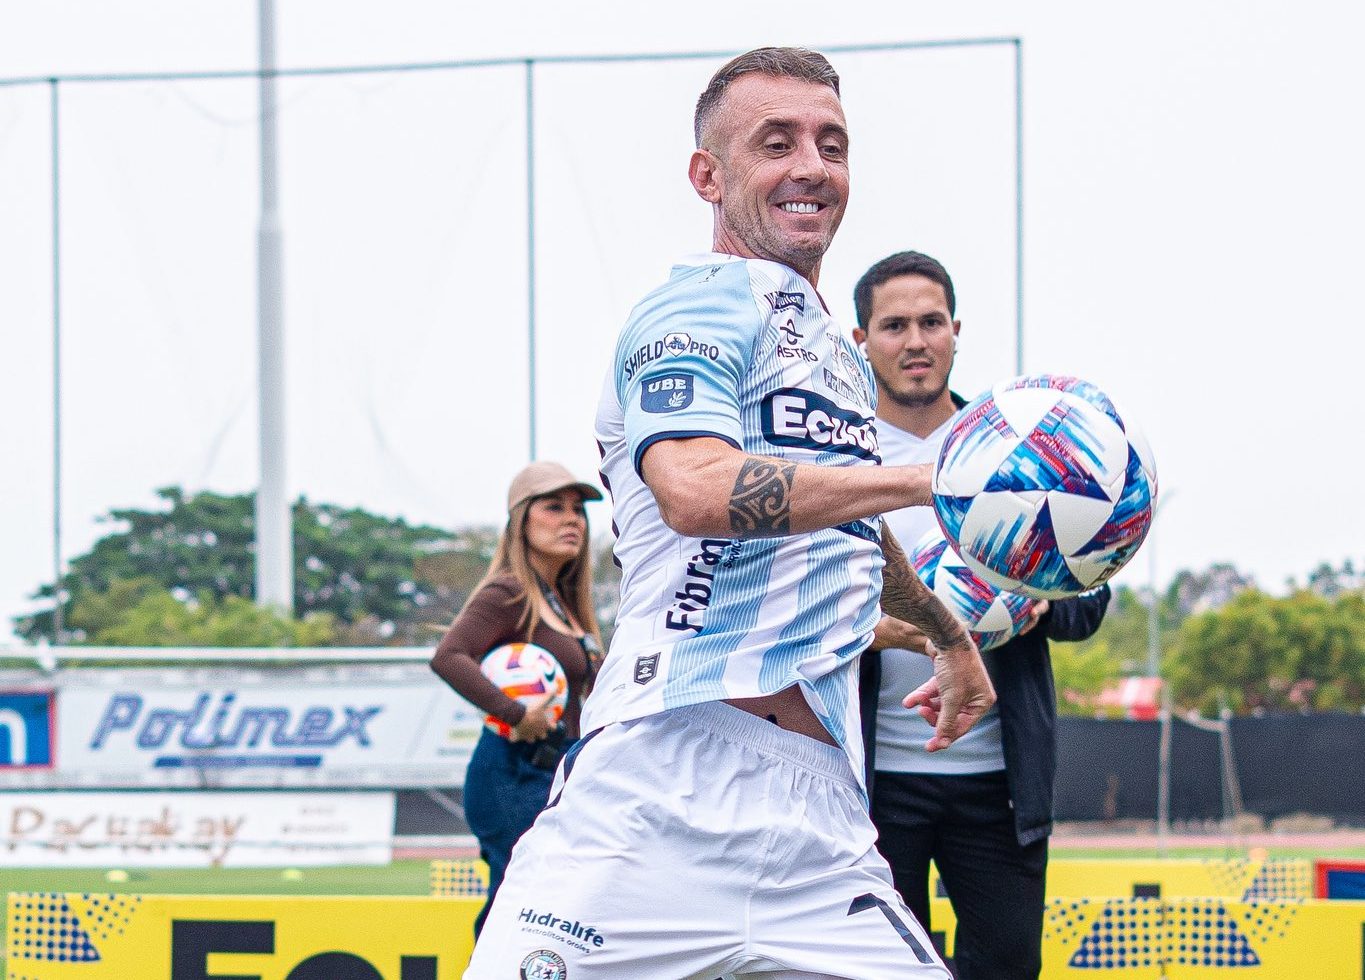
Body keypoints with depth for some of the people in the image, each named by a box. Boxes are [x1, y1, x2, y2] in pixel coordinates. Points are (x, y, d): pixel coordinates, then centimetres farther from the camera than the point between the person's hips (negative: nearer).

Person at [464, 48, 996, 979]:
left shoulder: (843, 362, 25)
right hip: (661, 788, -8)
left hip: (816, 806, 8)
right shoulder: (704, 303, -3)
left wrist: (947, 631, 60)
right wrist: (930, 478, -19)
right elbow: (697, 488, -22)